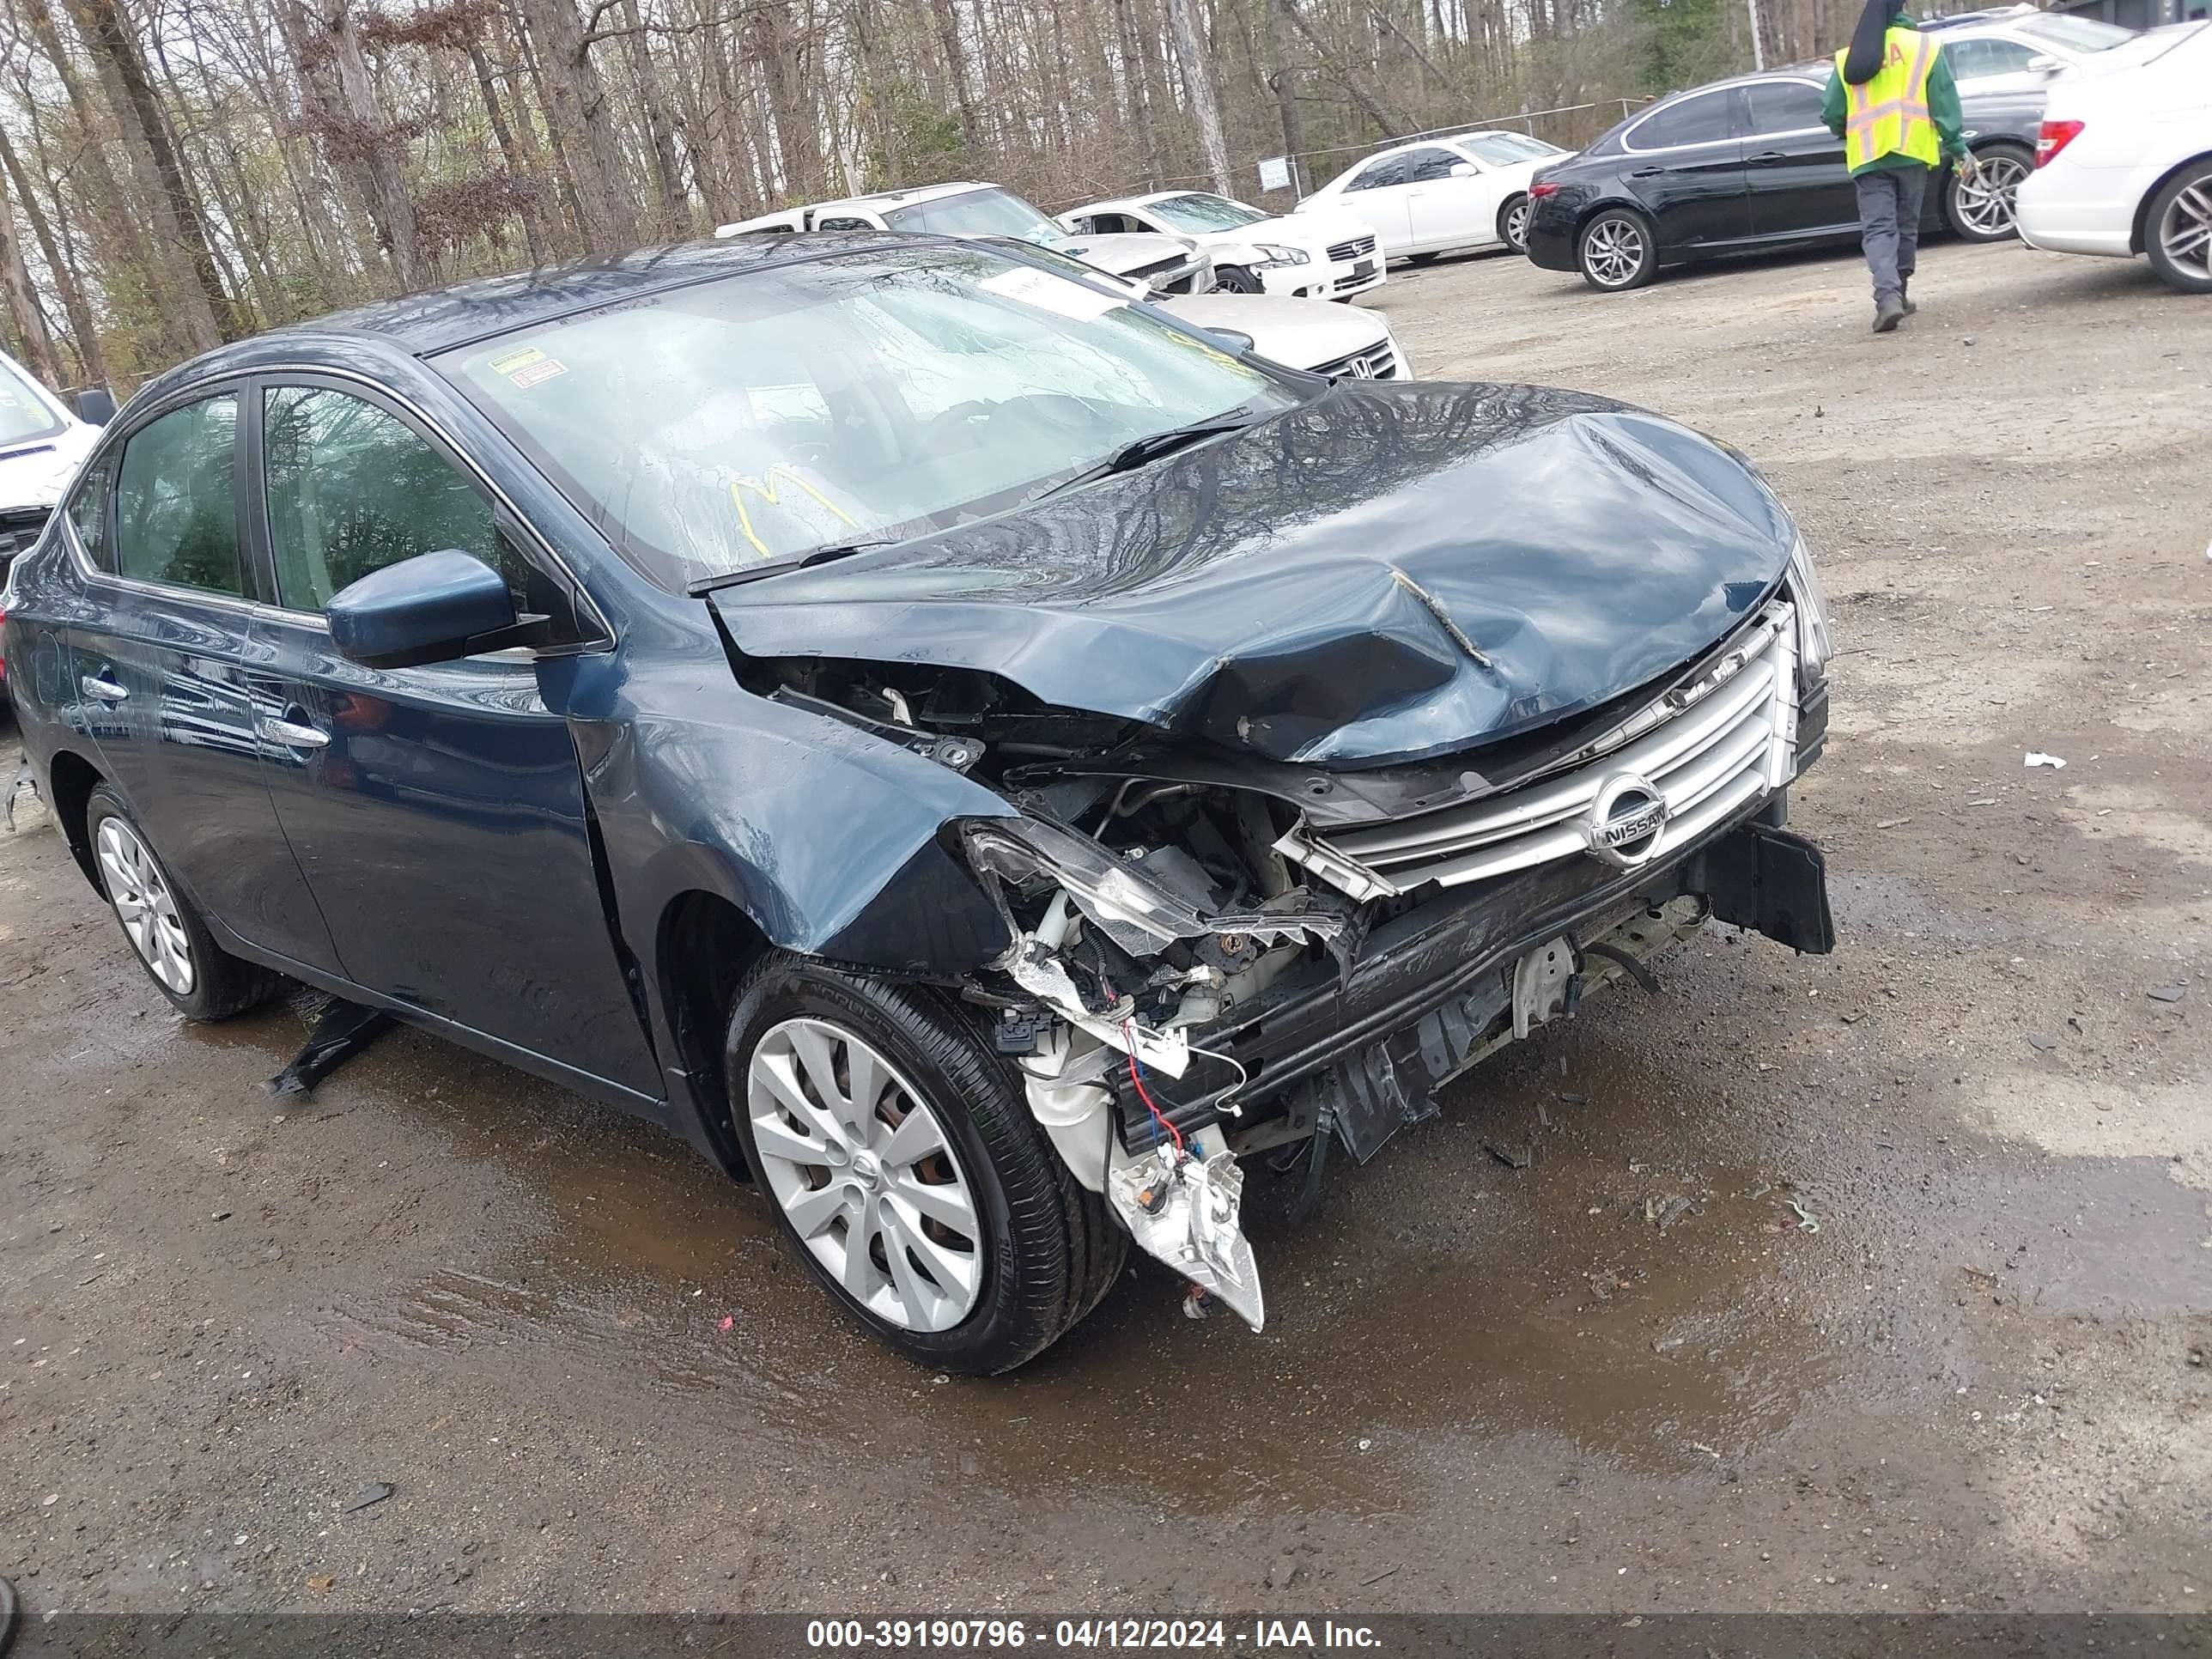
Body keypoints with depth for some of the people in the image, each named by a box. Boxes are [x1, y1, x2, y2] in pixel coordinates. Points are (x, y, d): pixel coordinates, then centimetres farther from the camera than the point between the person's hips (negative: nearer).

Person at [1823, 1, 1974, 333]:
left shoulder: (1848, 59, 9)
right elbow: (1944, 105, 1)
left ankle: (1888, 296, -25)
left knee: (1878, 229, -6)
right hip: (1912, 151, 0)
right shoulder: (1925, 47, 5)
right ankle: (1898, 293, 21)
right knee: (1906, 226, 13)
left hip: (1868, 156, 0)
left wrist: (1850, 135, 29)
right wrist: (1958, 149, 5)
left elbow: (1832, 113, 8)